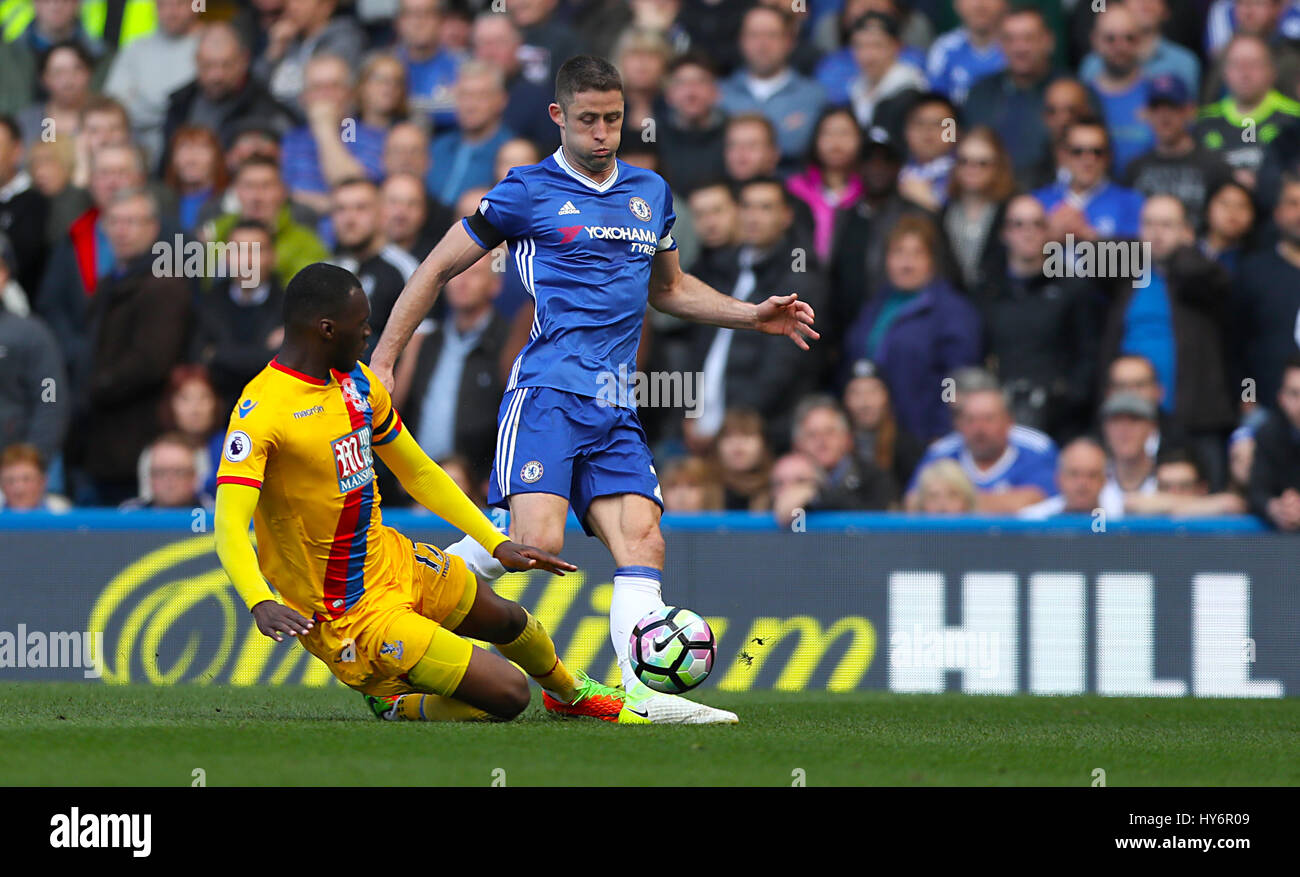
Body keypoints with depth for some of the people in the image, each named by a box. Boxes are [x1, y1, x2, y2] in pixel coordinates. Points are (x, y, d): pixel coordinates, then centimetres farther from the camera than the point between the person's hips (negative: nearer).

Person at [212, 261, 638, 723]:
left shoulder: (357, 382, 4)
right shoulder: (261, 411, -24)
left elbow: (419, 473, 16)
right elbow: (229, 527, -33)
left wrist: (496, 543, 11)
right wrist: (261, 604, -50)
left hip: (392, 560, 8)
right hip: (347, 615, -8)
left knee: (508, 620, 28)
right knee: (507, 694, -12)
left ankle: (574, 691, 60)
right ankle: (396, 704, 14)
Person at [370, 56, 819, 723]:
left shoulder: (650, 192, 19)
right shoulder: (527, 193, 1)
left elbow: (668, 288, 35)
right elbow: (438, 268, 7)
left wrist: (752, 315, 22)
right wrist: (382, 361, 2)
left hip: (615, 411, 6)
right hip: (546, 393, -6)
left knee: (641, 540, -11)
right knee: (536, 540, -22)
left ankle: (645, 692, -21)